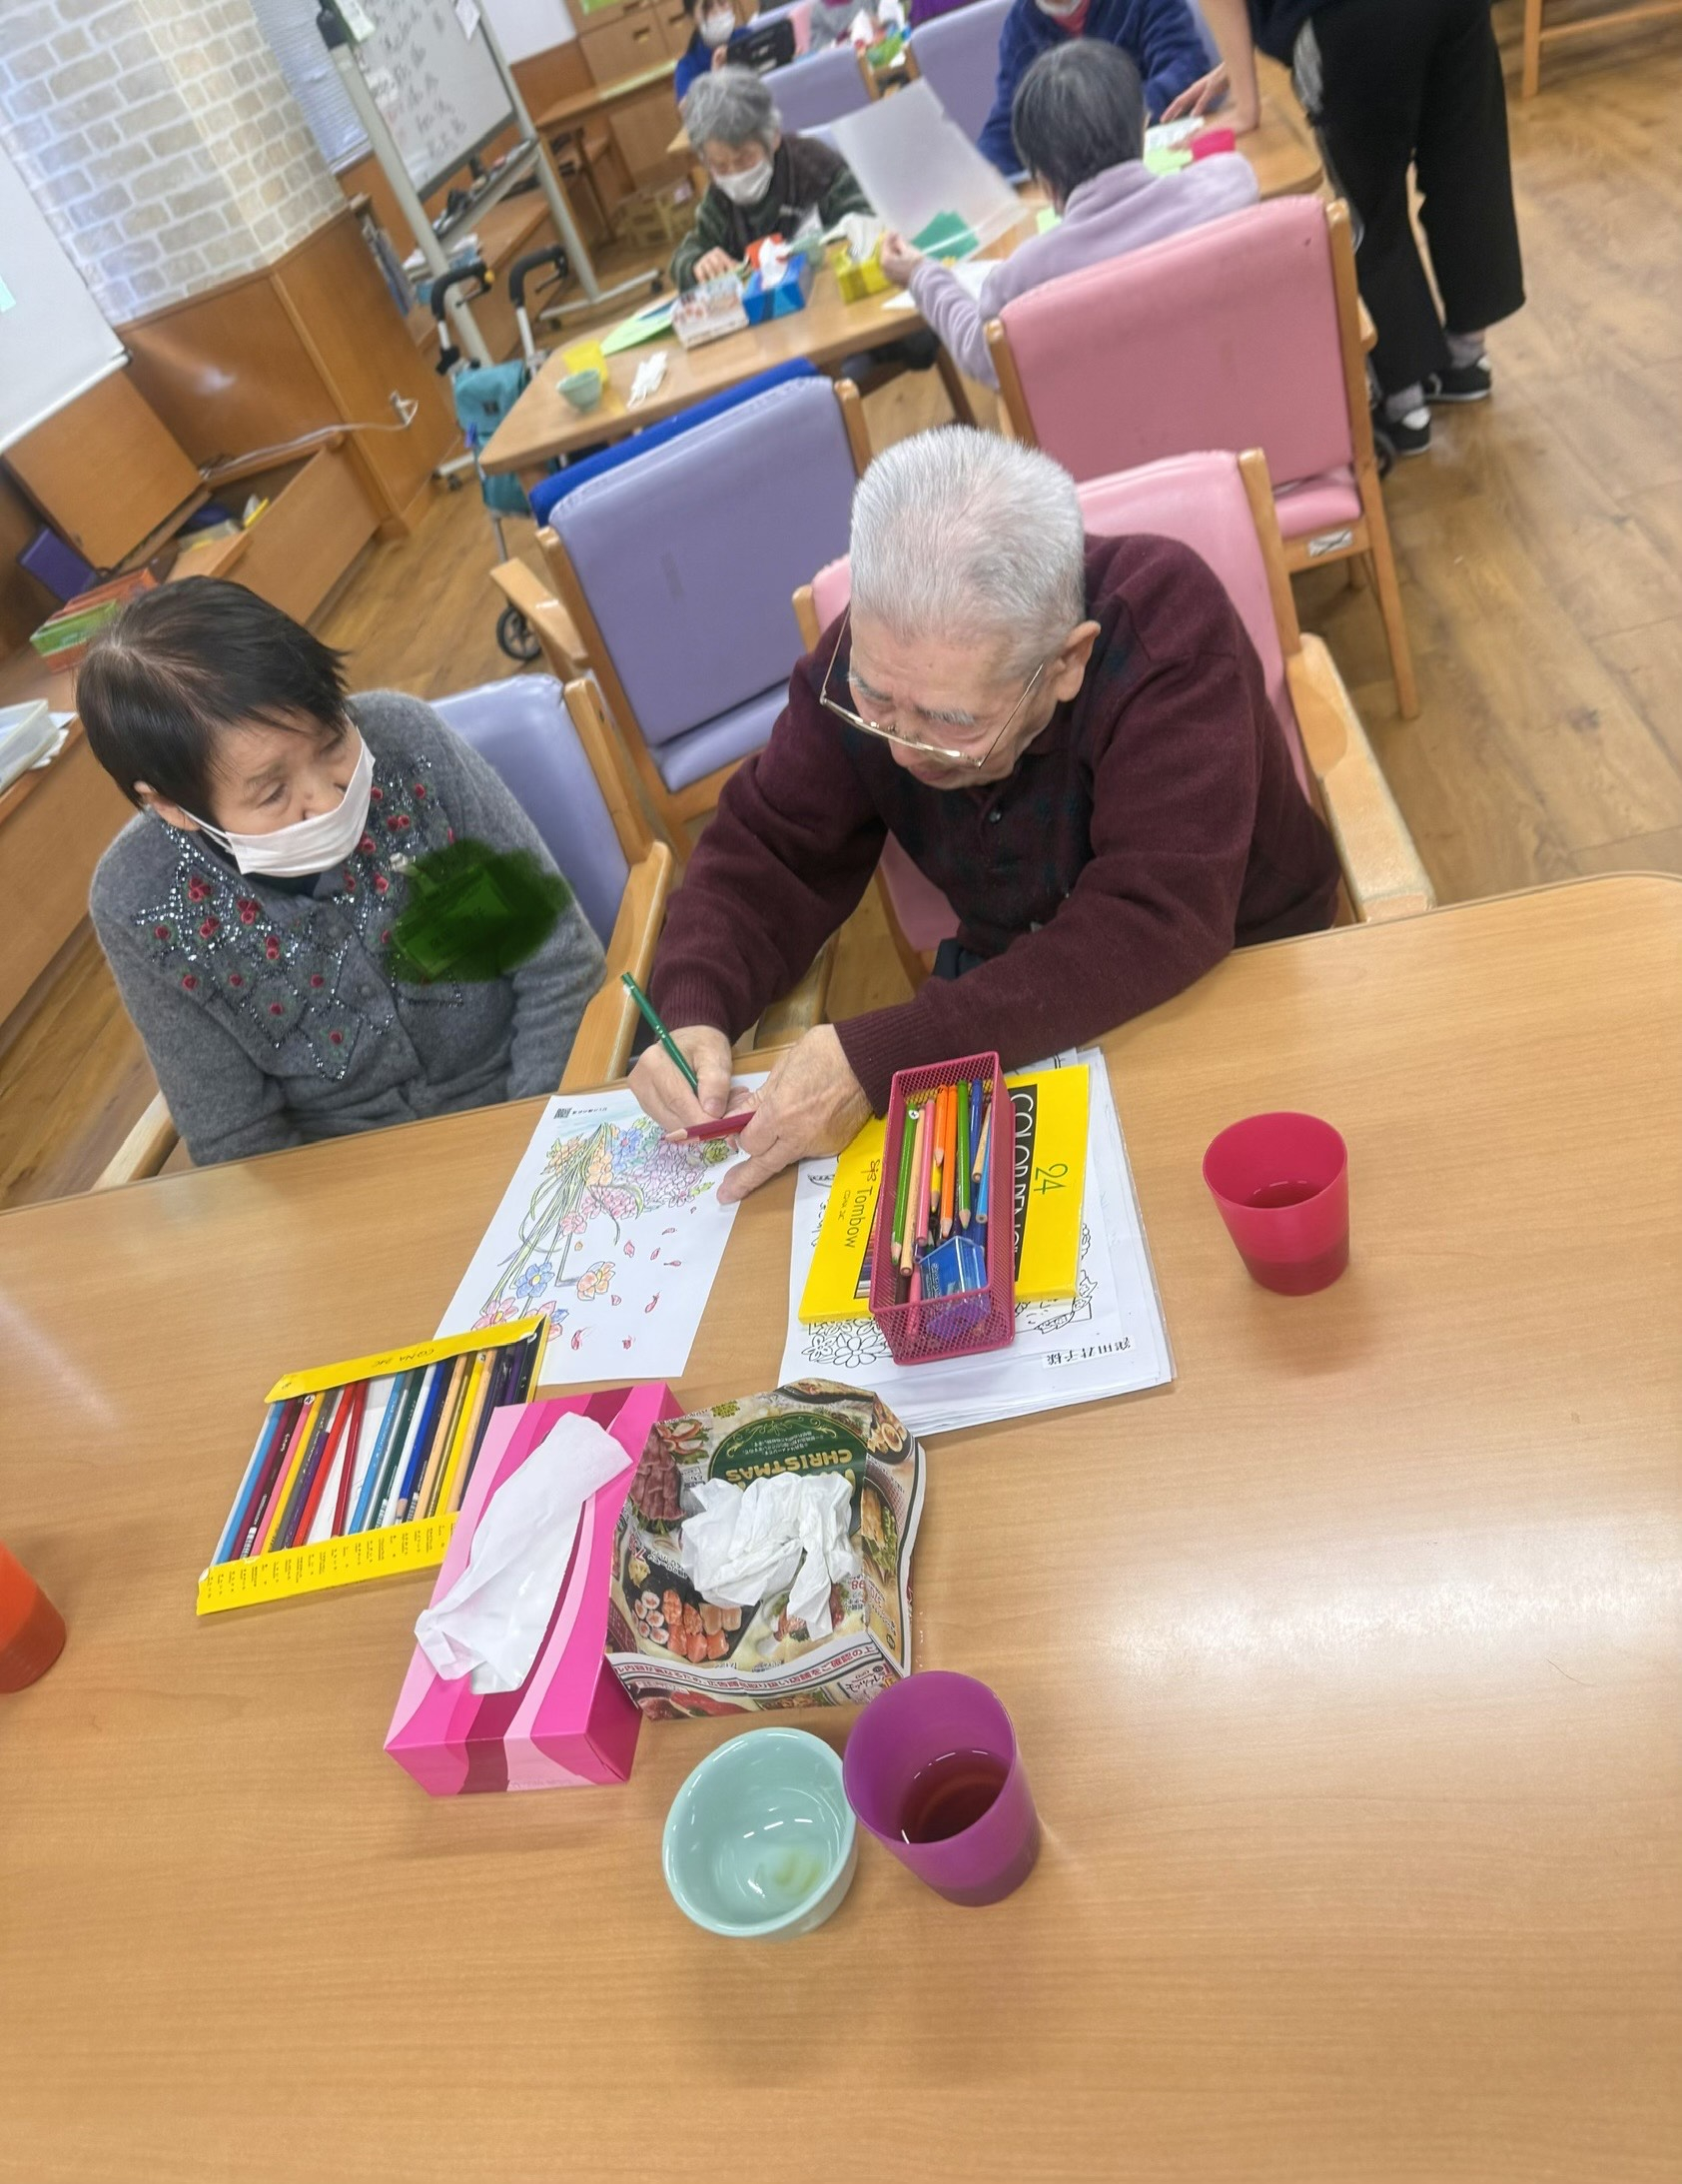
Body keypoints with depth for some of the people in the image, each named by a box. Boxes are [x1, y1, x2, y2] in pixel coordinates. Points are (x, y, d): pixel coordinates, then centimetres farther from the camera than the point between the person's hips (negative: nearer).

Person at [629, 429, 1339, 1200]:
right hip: (1008, 984, 3)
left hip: (1234, 968, -2)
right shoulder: (879, 650, -15)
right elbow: (765, 853, -7)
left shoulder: (1166, 628, -28)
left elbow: (1158, 927, -35)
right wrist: (693, 1016, -27)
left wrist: (877, 1058, -42)